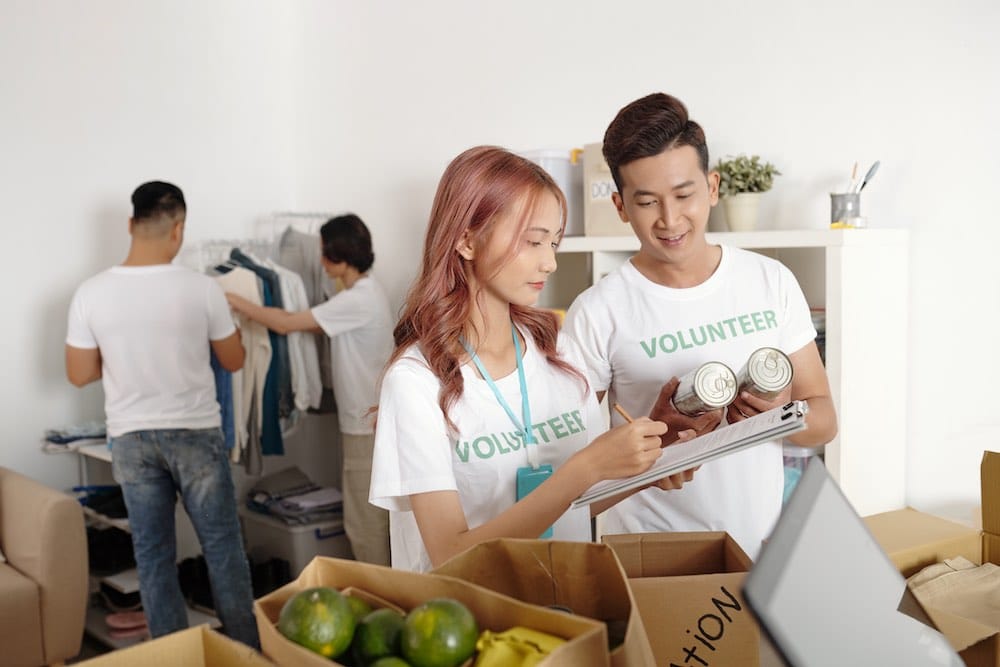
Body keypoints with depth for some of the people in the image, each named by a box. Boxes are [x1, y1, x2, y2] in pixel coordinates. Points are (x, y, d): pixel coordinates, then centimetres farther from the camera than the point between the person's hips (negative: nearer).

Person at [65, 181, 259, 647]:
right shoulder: (201, 288, -13)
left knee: (152, 555, 13)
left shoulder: (90, 294, -8)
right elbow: (234, 361, 0)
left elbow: (79, 375, 0)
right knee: (223, 547, 10)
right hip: (195, 433, -2)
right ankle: (247, 650, 20)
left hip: (130, 438, 2)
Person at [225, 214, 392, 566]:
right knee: (374, 515, 18)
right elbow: (302, 320, 13)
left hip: (367, 423, -10)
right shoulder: (364, 292, 10)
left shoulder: (357, 300, -22)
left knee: (364, 521, 1)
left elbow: (286, 324, -21)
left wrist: (238, 303, -9)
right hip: (370, 418, 10)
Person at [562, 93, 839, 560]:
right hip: (648, 556, -2)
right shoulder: (597, 313, -7)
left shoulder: (772, 281, 4)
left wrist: (781, 416, -12)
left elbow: (824, 420, 9)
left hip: (761, 545, 3)